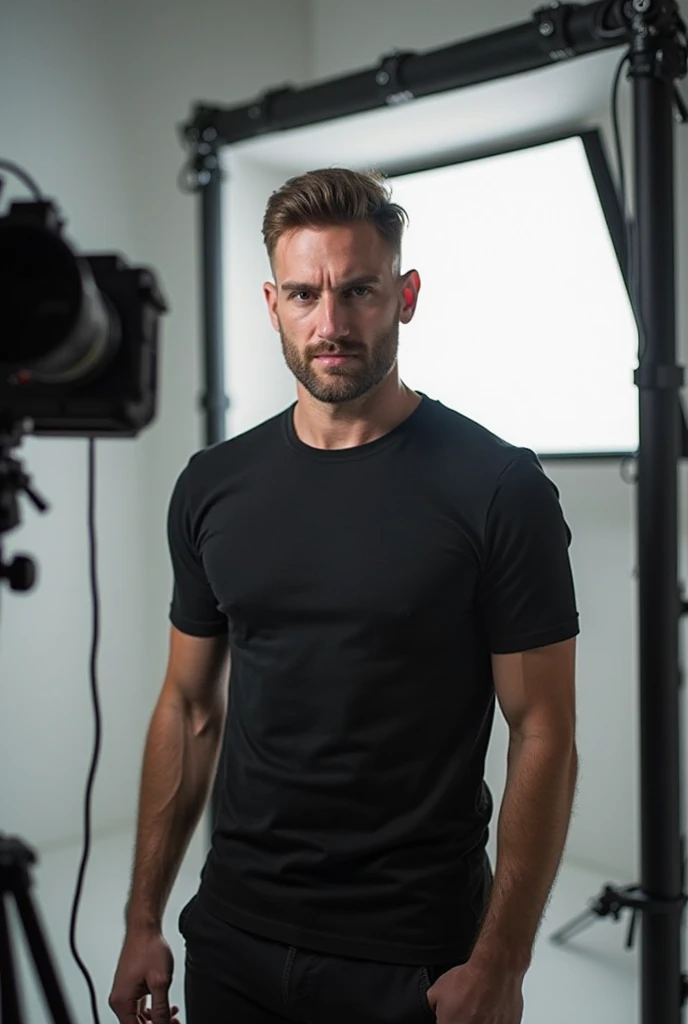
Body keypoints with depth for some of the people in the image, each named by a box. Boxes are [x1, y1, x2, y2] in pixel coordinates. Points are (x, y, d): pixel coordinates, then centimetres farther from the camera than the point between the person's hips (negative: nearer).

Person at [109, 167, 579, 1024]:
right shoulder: (213, 486, 1)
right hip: (233, 938, 4)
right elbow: (189, 708, 6)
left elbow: (542, 736, -10)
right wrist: (143, 920, 6)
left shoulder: (499, 487, -12)